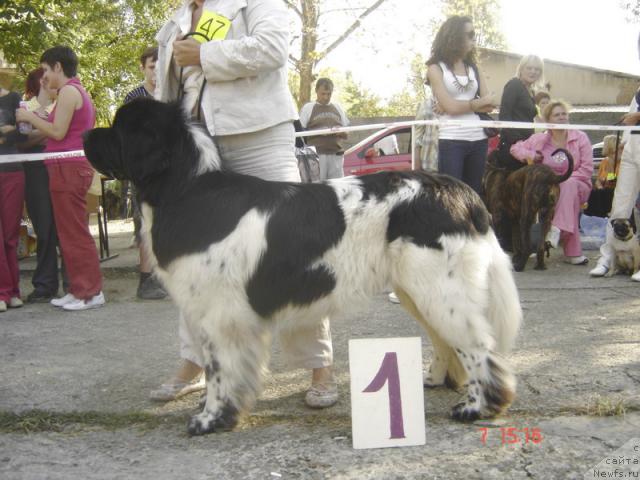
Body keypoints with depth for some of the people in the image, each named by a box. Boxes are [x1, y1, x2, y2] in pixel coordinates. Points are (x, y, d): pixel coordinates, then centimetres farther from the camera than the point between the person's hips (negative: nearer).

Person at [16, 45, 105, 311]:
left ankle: (91, 291, -4)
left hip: (68, 168, -10)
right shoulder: (77, 91, 21)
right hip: (73, 168, 10)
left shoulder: (69, 91, -9)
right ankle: (79, 289, 14)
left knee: (74, 232, -7)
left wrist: (30, 117, -3)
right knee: (72, 231, 11)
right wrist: (31, 121, 14)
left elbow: (58, 132, -16)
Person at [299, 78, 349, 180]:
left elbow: (347, 132, 19)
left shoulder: (338, 108, 17)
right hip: (316, 155, -4)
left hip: (336, 155, 4)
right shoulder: (308, 108, 5)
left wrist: (340, 132, -4)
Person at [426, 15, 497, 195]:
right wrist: (477, 103, 3)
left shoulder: (474, 68, 16)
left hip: (478, 140, 5)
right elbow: (450, 106, -11)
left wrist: (460, 105, -7)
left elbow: (490, 103, 4)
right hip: (451, 141, -5)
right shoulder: (436, 68, 1)